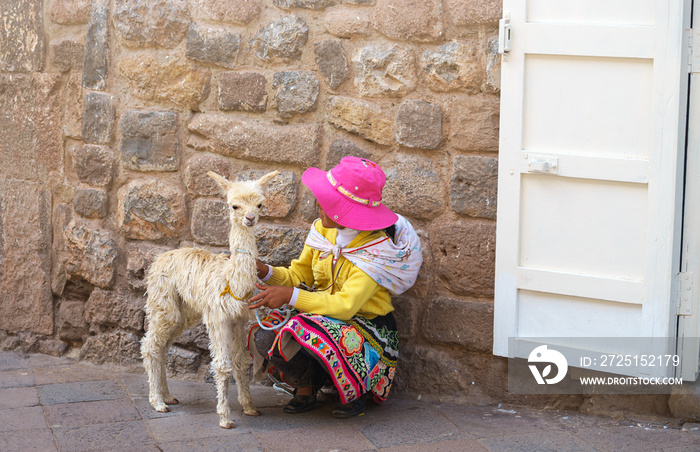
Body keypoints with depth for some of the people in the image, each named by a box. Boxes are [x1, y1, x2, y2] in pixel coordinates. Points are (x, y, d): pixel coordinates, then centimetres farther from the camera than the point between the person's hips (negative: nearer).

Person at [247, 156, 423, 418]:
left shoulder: (379, 248, -21)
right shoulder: (323, 230, 0)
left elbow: (346, 305, -30)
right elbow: (298, 276, 7)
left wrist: (290, 296, -33)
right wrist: (264, 272, -13)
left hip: (365, 326, -6)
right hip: (322, 316, 6)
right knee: (263, 339, -20)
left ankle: (354, 392, -6)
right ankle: (305, 387, 8)